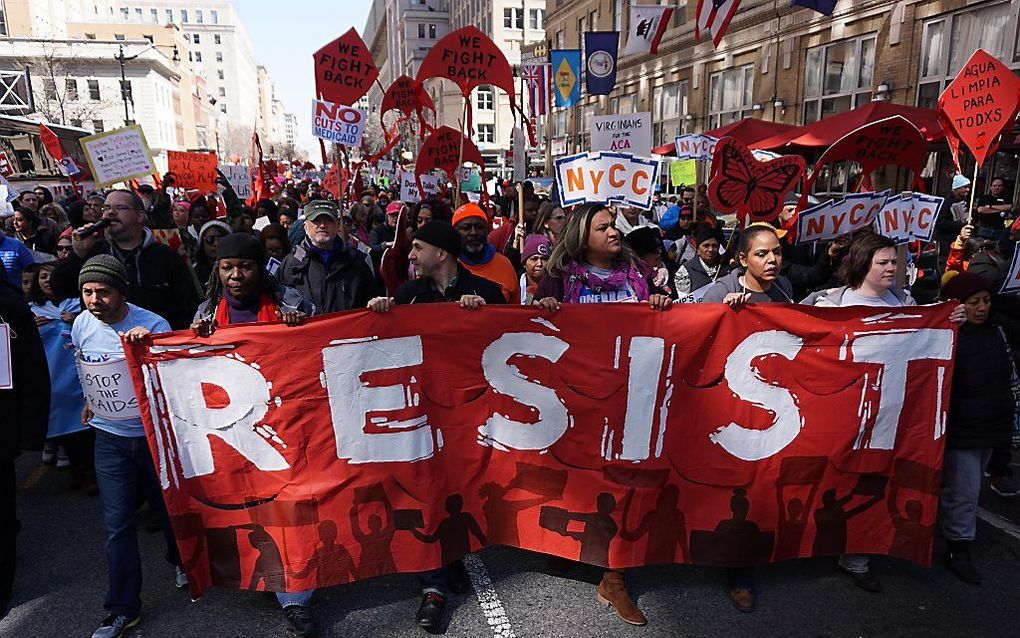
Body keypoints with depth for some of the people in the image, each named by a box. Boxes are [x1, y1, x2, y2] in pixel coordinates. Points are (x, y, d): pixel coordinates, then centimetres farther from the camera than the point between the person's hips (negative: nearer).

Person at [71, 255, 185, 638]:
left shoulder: (153, 325, -18)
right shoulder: (81, 325, -3)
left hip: (154, 432, -3)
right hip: (110, 437, 3)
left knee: (168, 507, 14)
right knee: (117, 524, 3)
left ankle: (179, 560, 45)